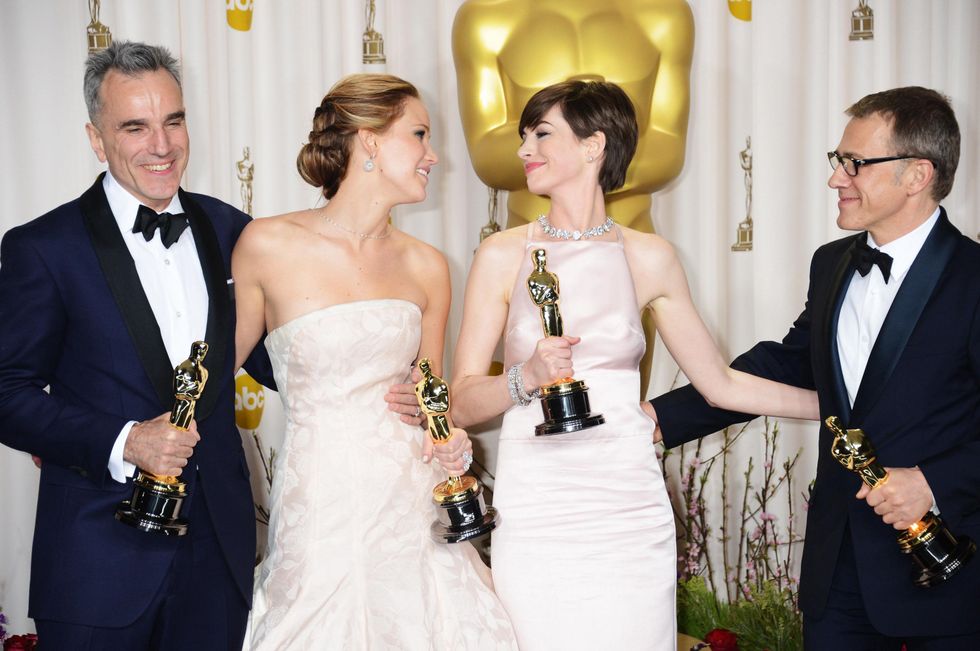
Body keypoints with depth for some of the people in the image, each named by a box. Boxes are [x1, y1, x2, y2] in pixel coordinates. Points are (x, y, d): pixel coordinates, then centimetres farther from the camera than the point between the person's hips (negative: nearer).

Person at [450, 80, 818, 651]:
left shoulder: (648, 258, 5)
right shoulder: (504, 255, 2)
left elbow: (721, 382, 11)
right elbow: (462, 404, 1)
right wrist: (527, 377, -18)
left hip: (630, 514, 1)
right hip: (534, 516, -1)